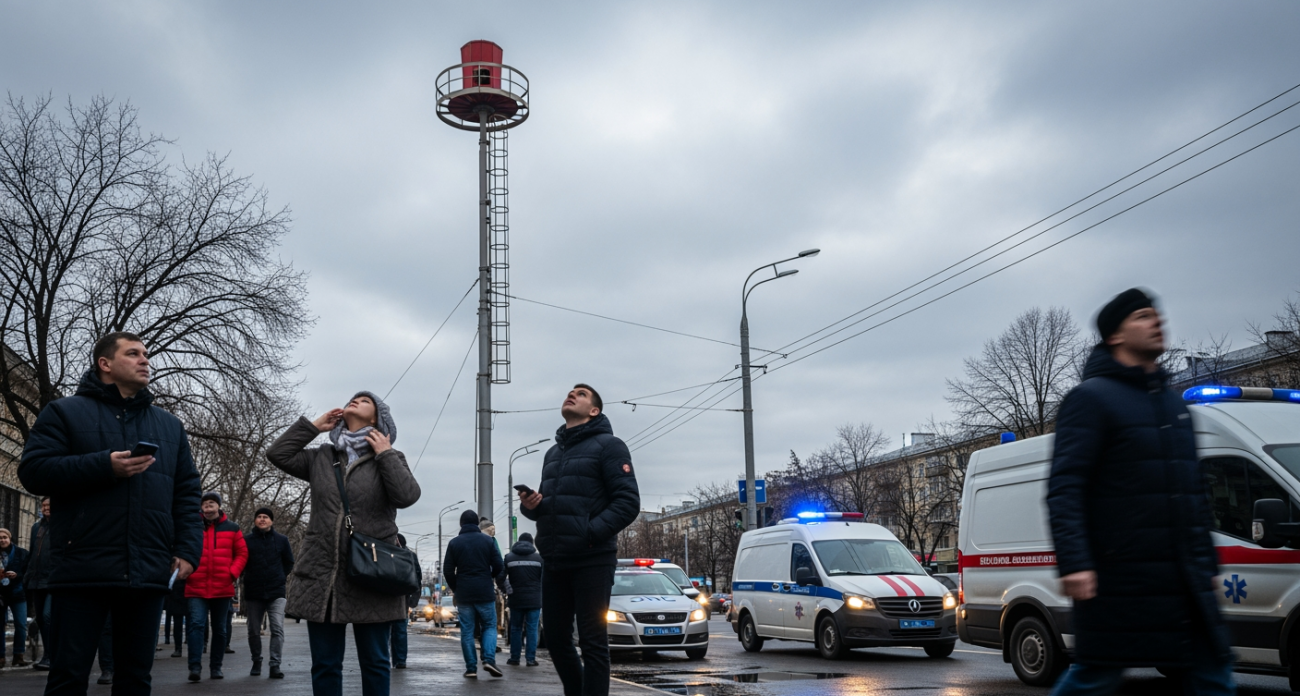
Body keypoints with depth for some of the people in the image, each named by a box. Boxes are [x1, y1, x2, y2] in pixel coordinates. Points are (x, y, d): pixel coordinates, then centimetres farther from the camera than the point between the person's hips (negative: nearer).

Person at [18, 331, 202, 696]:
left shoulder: (170, 425, 18)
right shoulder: (65, 412, 7)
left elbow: (187, 493, 15)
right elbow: (33, 470, -4)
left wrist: (188, 550, 3)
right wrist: (104, 466, -15)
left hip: (149, 572, 4)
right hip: (84, 569, -4)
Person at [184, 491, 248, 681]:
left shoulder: (231, 528, 6)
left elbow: (242, 553, 7)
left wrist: (233, 573, -7)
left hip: (223, 588, 2)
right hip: (196, 588, -2)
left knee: (219, 629, 10)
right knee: (197, 624, -16)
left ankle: (216, 667, 20)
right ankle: (195, 667, -17)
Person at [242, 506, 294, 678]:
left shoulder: (281, 540, 3)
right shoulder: (246, 540, 1)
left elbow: (289, 563, 12)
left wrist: (279, 577, 8)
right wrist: (249, 578, 5)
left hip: (276, 592, -1)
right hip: (253, 593, 1)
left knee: (277, 629, -12)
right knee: (254, 631, 10)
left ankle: (275, 665, -11)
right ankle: (256, 662, 26)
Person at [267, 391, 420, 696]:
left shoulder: (390, 459, 6)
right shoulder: (321, 458, 15)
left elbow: (407, 496, -10)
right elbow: (277, 454, 7)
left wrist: (385, 454, -6)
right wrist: (314, 425, 8)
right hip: (321, 574, 3)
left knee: (374, 662, 5)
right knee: (324, 665, 7)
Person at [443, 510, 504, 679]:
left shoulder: (454, 543, 1)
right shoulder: (488, 540, 0)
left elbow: (448, 571, -1)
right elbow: (499, 566, -2)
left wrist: (455, 589, 13)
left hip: (463, 593, 1)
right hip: (485, 592, -1)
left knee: (467, 631, 5)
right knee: (490, 626, 10)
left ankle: (471, 668, 1)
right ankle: (489, 659, -9)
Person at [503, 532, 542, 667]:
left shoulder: (509, 557, 2)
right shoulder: (538, 557, -1)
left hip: (516, 599, 1)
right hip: (534, 599, -1)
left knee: (515, 629, 11)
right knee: (532, 629, 1)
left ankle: (514, 658, 12)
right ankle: (531, 659, -1)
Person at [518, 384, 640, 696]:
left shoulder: (608, 446, 0)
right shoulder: (553, 453, 21)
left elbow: (628, 501, -10)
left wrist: (591, 533, -20)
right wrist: (530, 504, 4)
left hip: (591, 561, -7)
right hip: (554, 562, 7)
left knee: (592, 641, -4)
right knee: (555, 638, 11)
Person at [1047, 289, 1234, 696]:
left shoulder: (1173, 405, 19)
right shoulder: (1092, 398, -5)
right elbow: (1063, 489, -15)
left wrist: (1207, 564, 20)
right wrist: (1073, 562, -25)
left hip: (1185, 582, 8)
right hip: (1120, 581, -7)